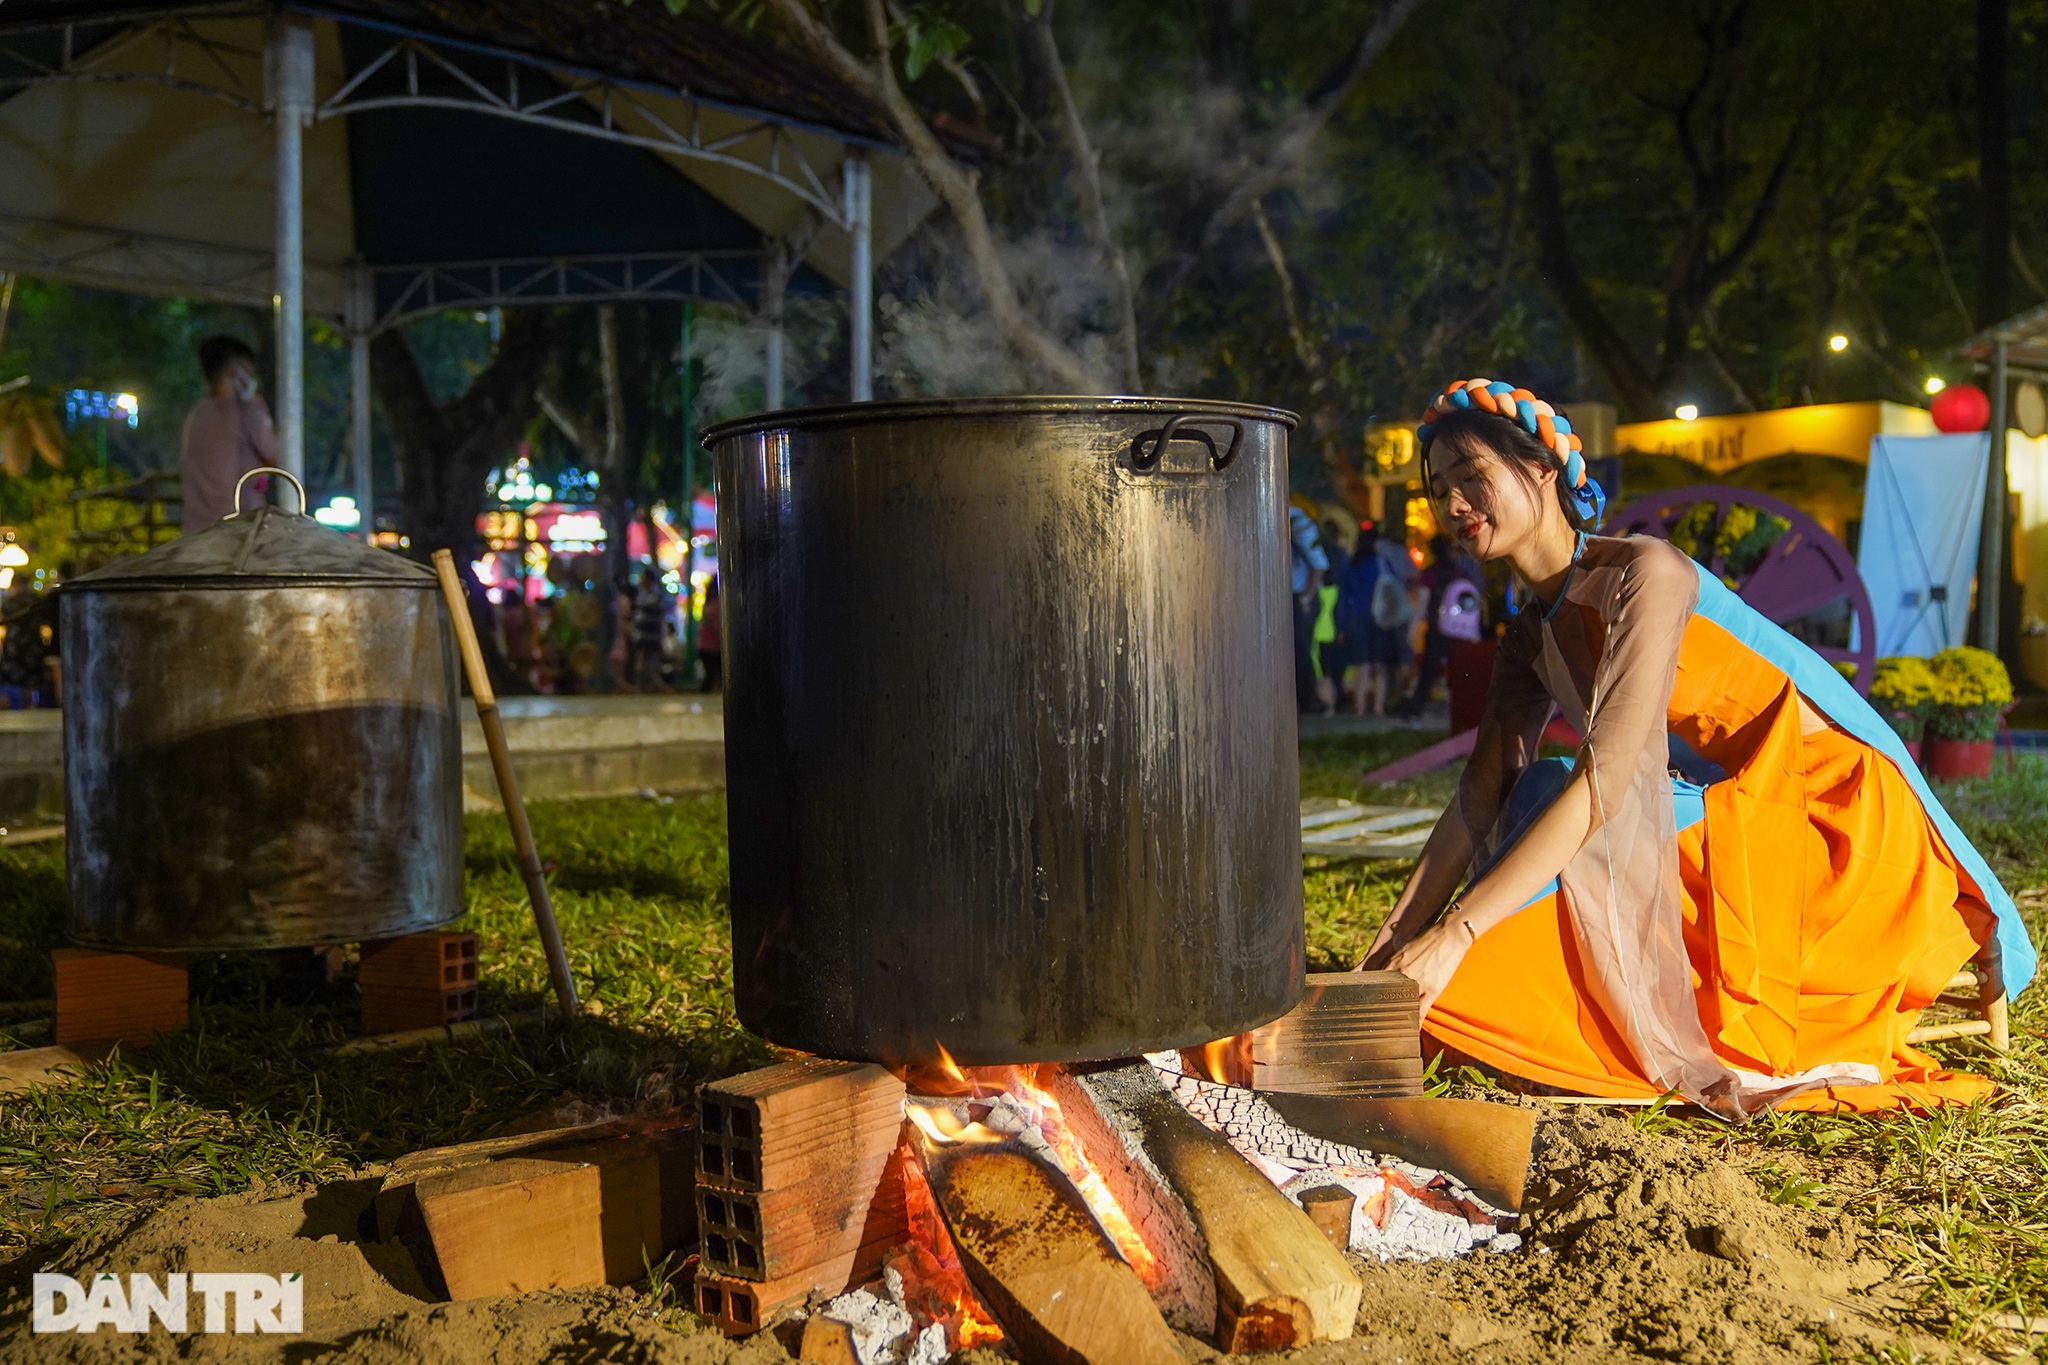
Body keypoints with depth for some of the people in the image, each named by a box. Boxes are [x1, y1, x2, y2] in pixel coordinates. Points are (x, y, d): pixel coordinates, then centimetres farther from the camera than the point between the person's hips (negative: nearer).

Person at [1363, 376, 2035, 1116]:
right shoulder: (1531, 636, 6)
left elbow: (1606, 776, -28)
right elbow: (1477, 804, 2)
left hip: (1842, 820, -8)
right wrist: (1389, 947, -9)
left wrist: (1452, 935, -32)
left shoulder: (1646, 572, -19)